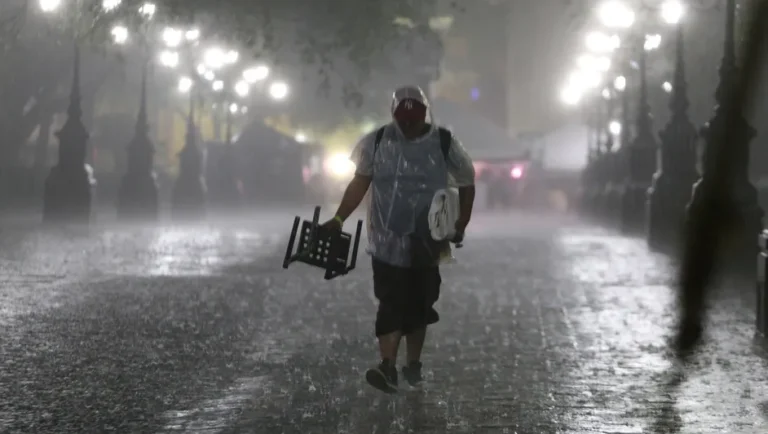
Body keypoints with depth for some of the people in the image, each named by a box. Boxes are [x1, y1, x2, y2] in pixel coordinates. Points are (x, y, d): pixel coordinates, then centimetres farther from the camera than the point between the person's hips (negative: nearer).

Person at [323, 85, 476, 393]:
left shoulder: (444, 145, -4)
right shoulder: (376, 142, -2)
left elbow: (466, 185, 6)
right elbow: (360, 183, 6)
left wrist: (460, 226, -3)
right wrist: (338, 219, -1)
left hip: (426, 246, 1)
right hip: (387, 243, -1)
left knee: (419, 306, 8)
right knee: (391, 304, -10)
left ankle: (413, 365, 22)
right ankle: (388, 367, -15)